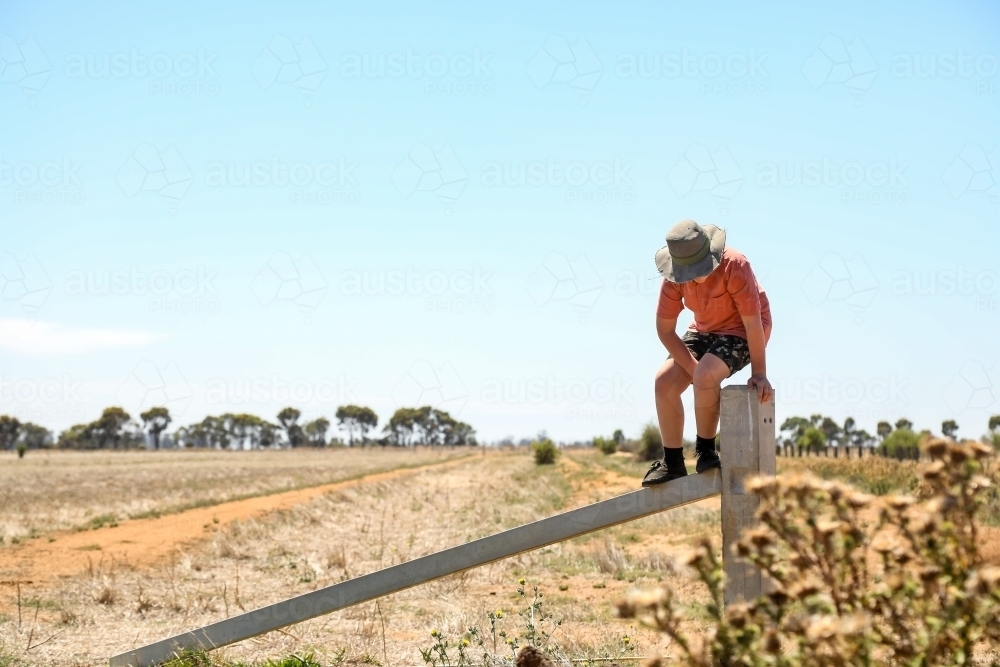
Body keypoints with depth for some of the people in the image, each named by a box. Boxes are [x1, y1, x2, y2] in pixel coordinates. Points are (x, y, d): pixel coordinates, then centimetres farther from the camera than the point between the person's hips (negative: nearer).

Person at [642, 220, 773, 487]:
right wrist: (693, 368, -20)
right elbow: (665, 329, -12)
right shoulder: (674, 277, -18)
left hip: (742, 331, -5)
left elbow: (753, 322, -28)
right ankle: (672, 463, 2)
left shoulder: (734, 266, -33)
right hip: (704, 331, 6)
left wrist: (759, 374, -25)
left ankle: (706, 452, -10)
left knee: (706, 376, -32)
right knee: (664, 382, -11)